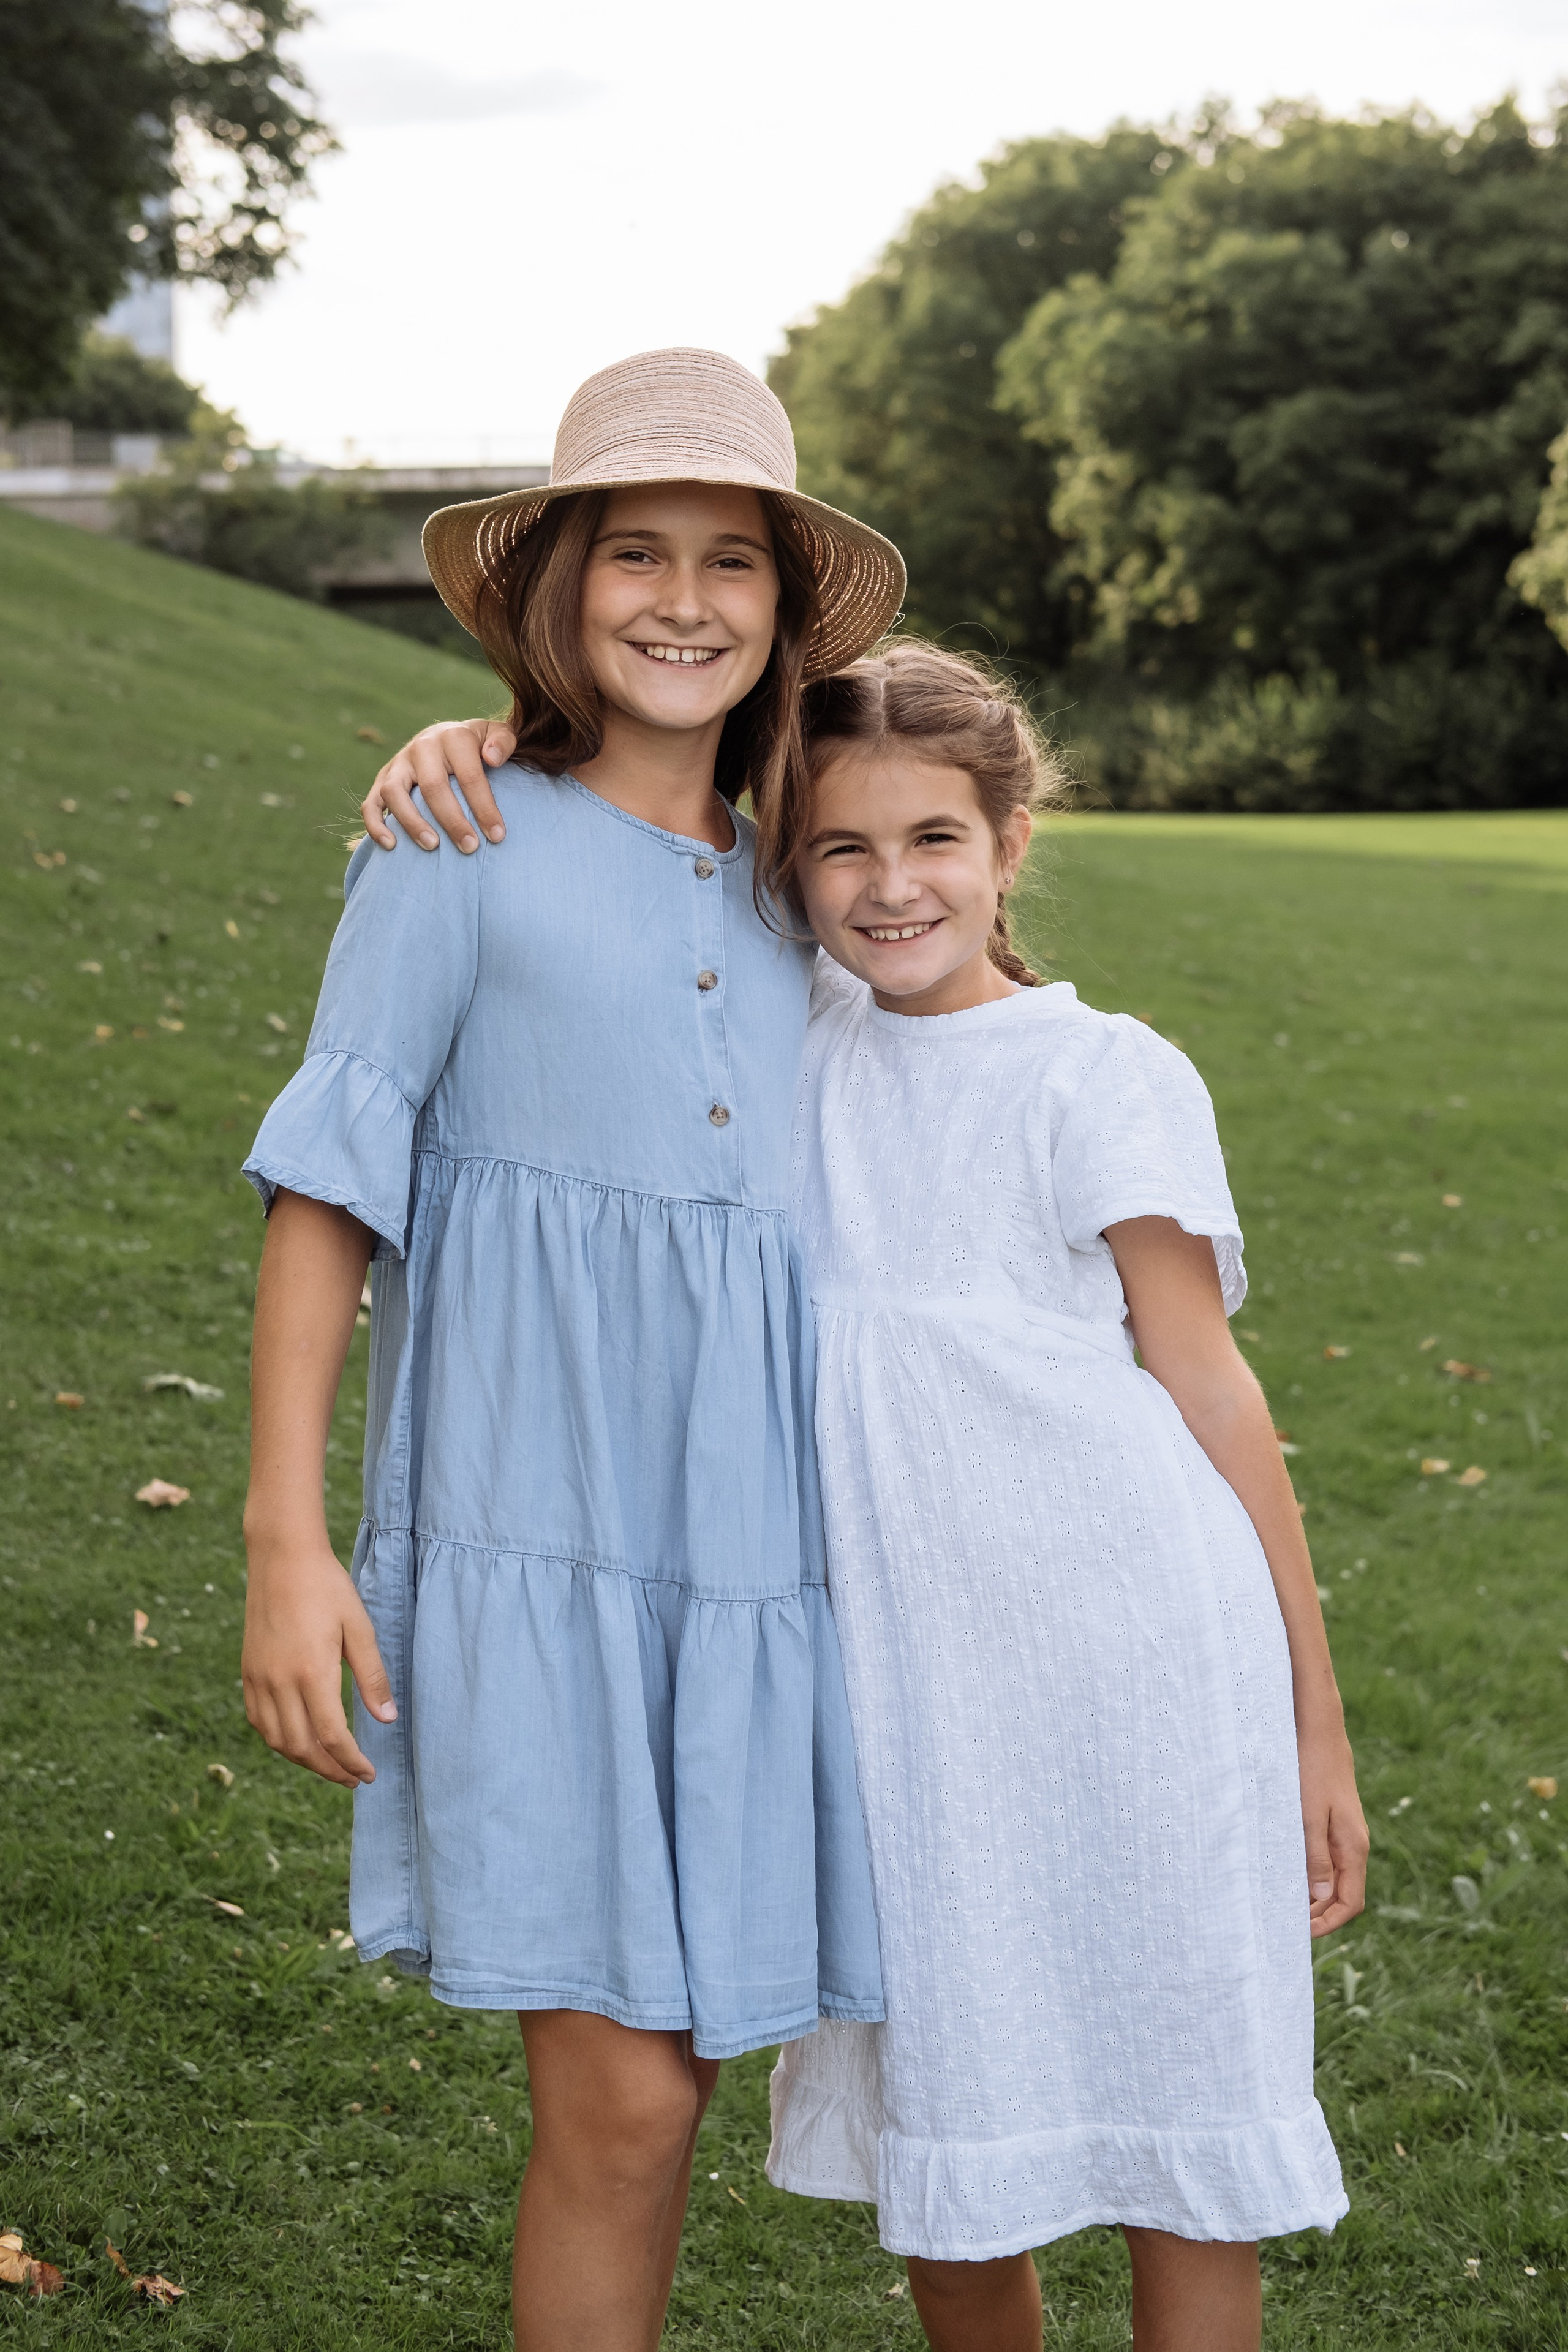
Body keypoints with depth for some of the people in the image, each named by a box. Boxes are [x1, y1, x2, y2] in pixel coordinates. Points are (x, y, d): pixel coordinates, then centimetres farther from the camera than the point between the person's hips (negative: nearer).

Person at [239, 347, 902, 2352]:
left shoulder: (780, 891, 15)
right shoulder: (465, 846, 0)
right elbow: (327, 1190, -3)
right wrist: (286, 1542, -10)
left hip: (745, 1542, 5)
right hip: (532, 1529, -5)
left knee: (658, 2073, 8)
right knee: (618, 2092, -8)